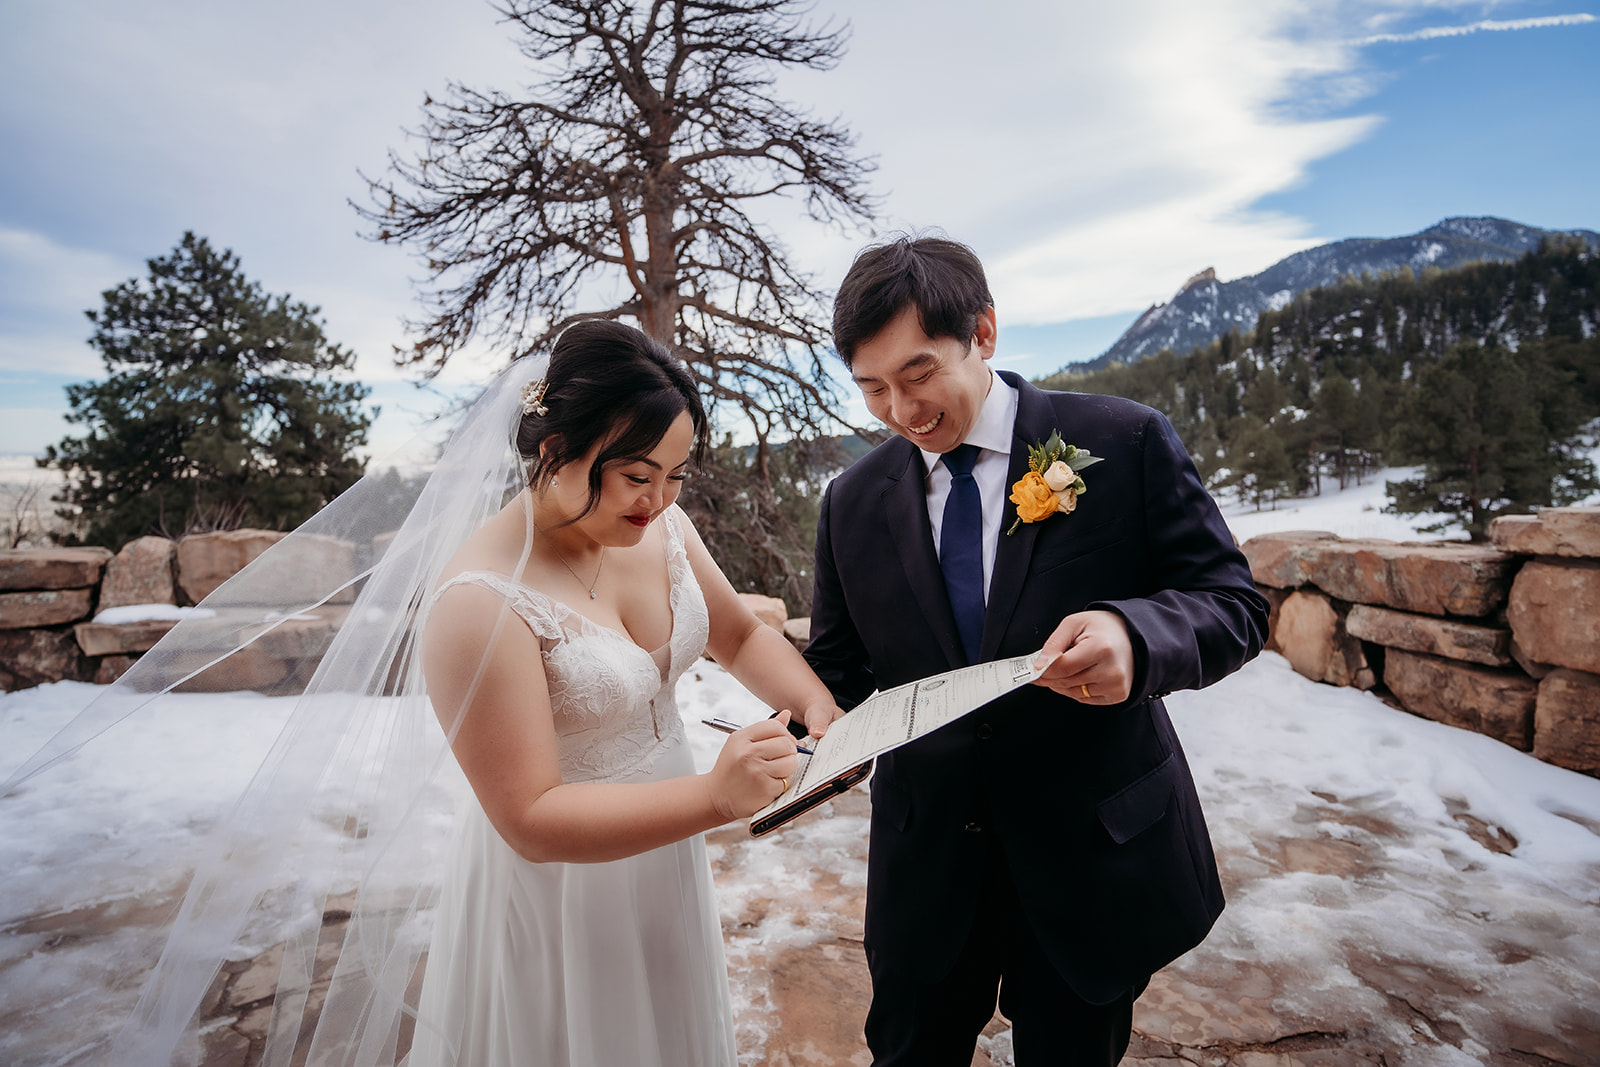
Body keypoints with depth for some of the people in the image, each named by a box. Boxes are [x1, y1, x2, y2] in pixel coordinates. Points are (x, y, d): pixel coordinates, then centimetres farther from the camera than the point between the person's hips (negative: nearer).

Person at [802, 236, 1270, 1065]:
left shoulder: (1125, 444, -11)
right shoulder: (852, 501, -3)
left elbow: (1233, 602, -9)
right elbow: (836, 656, 5)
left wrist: (1135, 635, -31)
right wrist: (827, 712, -17)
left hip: (1096, 853, -1)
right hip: (926, 855, 2)